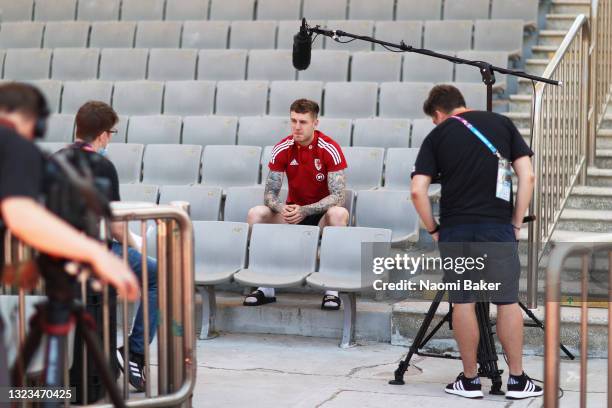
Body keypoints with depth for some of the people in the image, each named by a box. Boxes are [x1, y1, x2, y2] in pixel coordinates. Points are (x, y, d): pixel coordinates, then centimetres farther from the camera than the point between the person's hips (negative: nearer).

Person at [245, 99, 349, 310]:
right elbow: (270, 192, -4)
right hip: (292, 210, 4)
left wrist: (304, 211, -33)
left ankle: (332, 289, -30)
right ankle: (266, 287, -15)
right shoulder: (282, 149, -5)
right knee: (255, 213, -21)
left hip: (322, 214, -3)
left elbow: (338, 195, -20)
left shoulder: (329, 149, -15)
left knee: (339, 213, -37)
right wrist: (282, 208, -28)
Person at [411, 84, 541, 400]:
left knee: (463, 303, 7)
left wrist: (433, 230, 7)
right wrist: (516, 223, 7)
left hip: (455, 228, -1)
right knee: (508, 302, 7)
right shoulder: (502, 123, 10)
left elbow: (417, 191, -3)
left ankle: (470, 380, 12)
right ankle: (517, 380, 11)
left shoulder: (436, 136, 6)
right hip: (498, 226, 1)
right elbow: (527, 176, 2)